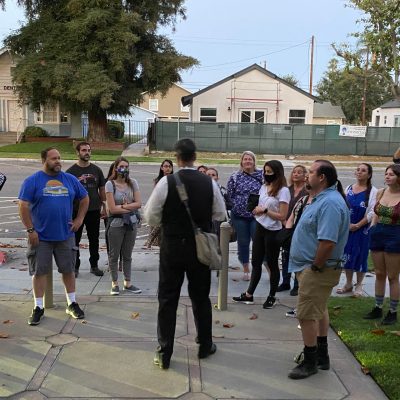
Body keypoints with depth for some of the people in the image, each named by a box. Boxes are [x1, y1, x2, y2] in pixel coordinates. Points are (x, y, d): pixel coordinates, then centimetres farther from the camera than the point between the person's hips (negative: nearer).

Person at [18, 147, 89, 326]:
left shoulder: (70, 179, 5)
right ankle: (38, 307, 16)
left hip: (65, 235, 3)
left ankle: (72, 304, 24)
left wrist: (79, 219, 6)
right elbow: (23, 207, -8)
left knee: (68, 269, 10)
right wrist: (30, 230, -12)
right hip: (41, 237, -3)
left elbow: (84, 199, 16)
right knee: (39, 271, 4)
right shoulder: (32, 181, -5)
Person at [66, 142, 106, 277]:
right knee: (75, 240, 4)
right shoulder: (71, 171, -2)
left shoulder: (96, 170, 7)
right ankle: (75, 267, 16)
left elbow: (102, 190, 11)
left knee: (94, 239, 11)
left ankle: (94, 265, 24)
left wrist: (104, 207, 8)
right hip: (76, 211, -2)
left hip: (94, 210, 3)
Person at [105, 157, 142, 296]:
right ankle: (114, 284, 17)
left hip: (131, 223, 3)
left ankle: (127, 283, 20)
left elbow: (139, 203, -3)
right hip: (116, 223, -3)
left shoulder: (132, 183, 3)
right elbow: (112, 208, -14)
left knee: (127, 255, 12)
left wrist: (123, 206, -13)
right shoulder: (110, 184, -9)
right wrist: (130, 208, -8)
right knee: (114, 255, 5)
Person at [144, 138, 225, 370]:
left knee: (168, 299, 7)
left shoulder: (166, 182, -13)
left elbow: (151, 217, -8)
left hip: (172, 247, -2)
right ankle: (205, 346, 32)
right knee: (201, 297, 18)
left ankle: (164, 354, 12)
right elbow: (220, 215, 5)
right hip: (200, 248, 2)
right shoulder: (209, 183, -5)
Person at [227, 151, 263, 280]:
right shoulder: (235, 177, 1)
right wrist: (238, 206, 1)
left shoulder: (261, 175, 0)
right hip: (239, 216, 2)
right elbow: (229, 195, 5)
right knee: (243, 243, 9)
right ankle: (246, 270, 22)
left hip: (257, 215, -1)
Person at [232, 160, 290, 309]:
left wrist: (265, 210, -17)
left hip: (273, 232, -7)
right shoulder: (264, 187, 9)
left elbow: (282, 216, -17)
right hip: (260, 228, 7)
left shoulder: (283, 191, -13)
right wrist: (256, 209, -5)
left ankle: (272, 297, 20)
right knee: (256, 262, 11)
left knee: (272, 264, 6)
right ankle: (249, 295, 20)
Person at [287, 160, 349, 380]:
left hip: (316, 269, -11)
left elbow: (327, 242, -32)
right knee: (319, 310, 19)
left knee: (307, 314, -3)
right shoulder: (323, 198, 11)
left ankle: (310, 361, 10)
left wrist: (315, 267, -20)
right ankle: (321, 355, 33)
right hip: (312, 266, 11)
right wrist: (313, 265, 15)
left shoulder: (330, 203, -24)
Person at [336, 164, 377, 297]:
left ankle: (359, 285, 18)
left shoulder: (373, 191, -6)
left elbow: (372, 212, -11)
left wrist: (357, 225, -13)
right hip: (347, 228, 4)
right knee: (347, 254, 9)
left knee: (360, 255, 4)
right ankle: (348, 283, 24)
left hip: (362, 229, -4)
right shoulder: (348, 188, 7)